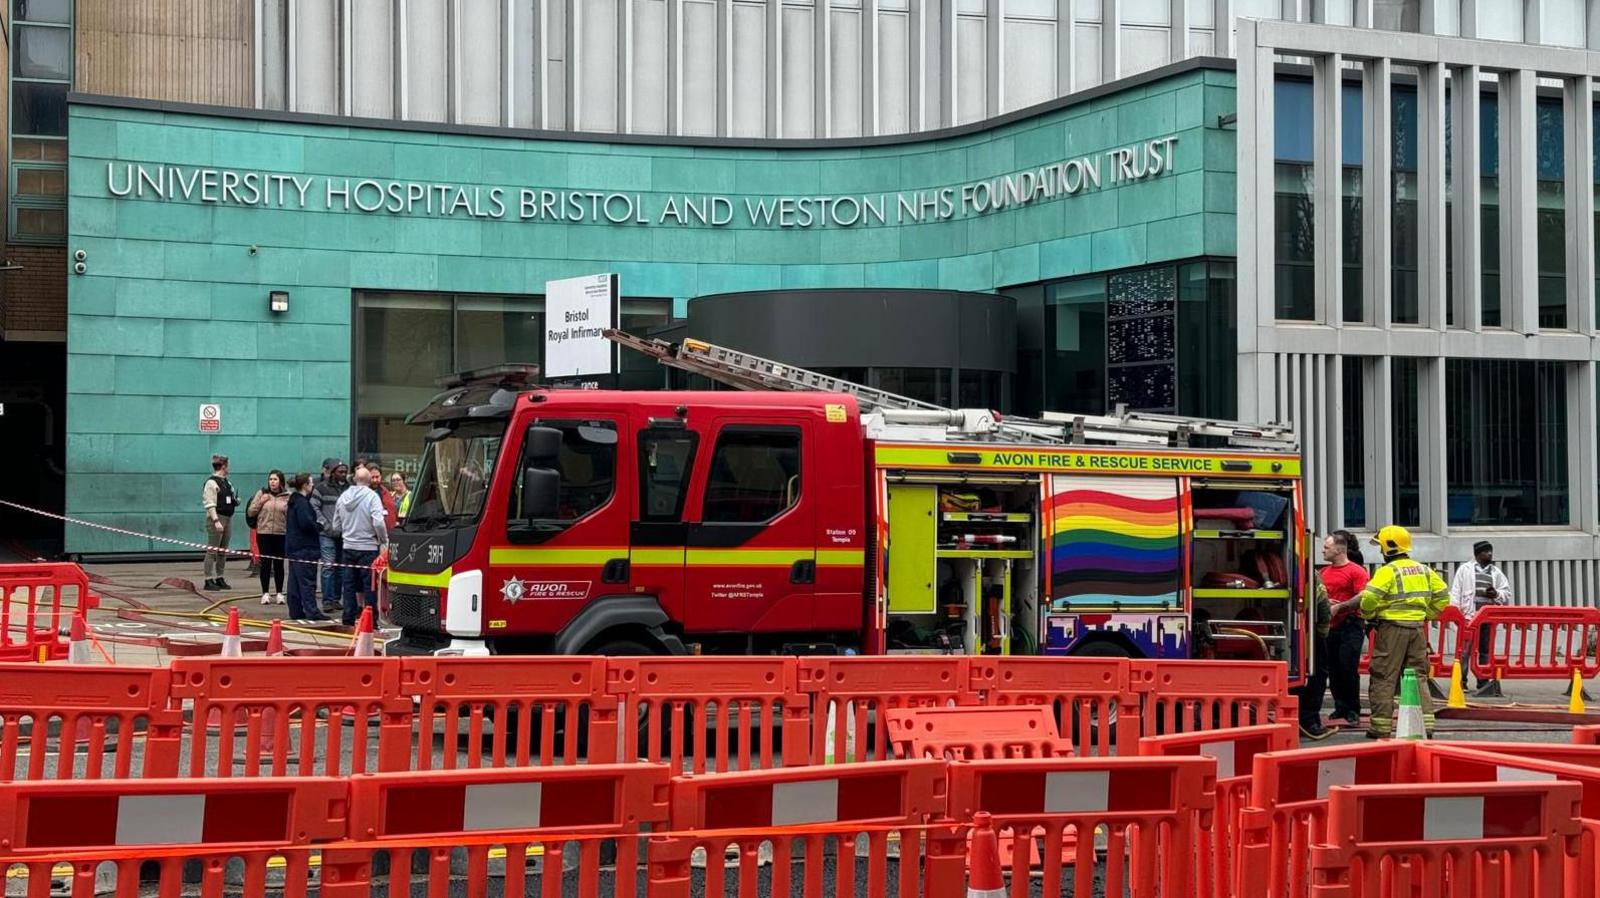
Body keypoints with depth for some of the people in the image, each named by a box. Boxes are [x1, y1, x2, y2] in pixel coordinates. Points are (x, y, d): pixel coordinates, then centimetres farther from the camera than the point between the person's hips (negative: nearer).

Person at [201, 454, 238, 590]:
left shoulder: (226, 482, 17)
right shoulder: (211, 483, -10)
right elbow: (210, 504, -16)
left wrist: (236, 501, 6)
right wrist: (216, 521, -22)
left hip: (228, 517, 9)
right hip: (216, 518, -9)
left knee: (223, 551, 13)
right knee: (213, 550, -6)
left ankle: (219, 578, 20)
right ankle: (209, 580, -5)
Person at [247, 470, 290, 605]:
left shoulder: (287, 497, 3)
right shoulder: (261, 493, 4)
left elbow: (291, 515, 4)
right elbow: (250, 512, 4)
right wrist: (260, 502, -7)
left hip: (281, 534, 0)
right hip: (264, 533, 0)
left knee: (279, 564, 6)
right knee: (265, 563, 2)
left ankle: (279, 593, 15)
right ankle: (265, 593, 10)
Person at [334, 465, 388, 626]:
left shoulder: (344, 497, 6)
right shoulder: (372, 496, -12)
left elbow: (336, 524, 13)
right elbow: (378, 522, -21)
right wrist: (384, 540, -6)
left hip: (348, 547, 5)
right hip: (368, 548, -5)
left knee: (350, 585, 11)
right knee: (370, 586, 1)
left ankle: (348, 620, 14)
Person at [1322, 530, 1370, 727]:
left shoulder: (1356, 571, -6)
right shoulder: (1324, 572, 15)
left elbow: (1362, 598, -15)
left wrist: (1339, 607, -15)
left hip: (1350, 625, -7)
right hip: (1330, 627, 7)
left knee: (1348, 667, -10)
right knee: (1333, 670, 7)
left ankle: (1353, 711, -1)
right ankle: (1340, 708, 16)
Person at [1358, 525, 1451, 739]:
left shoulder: (1388, 571, -10)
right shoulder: (1423, 570, 12)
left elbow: (1369, 598, -20)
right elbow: (1442, 596, 13)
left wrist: (1369, 615, -1)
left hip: (1392, 627, -6)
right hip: (1417, 627, 6)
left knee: (1384, 678, 1)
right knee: (1418, 677, 12)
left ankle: (1381, 726, 2)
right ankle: (1425, 723, 8)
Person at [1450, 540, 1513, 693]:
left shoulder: (1497, 572, 16)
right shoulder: (1465, 569, 6)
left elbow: (1507, 594, 17)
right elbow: (1456, 592, 2)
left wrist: (1496, 594, -5)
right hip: (1469, 616, -4)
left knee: (1485, 650, 6)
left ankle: (1483, 682, 10)